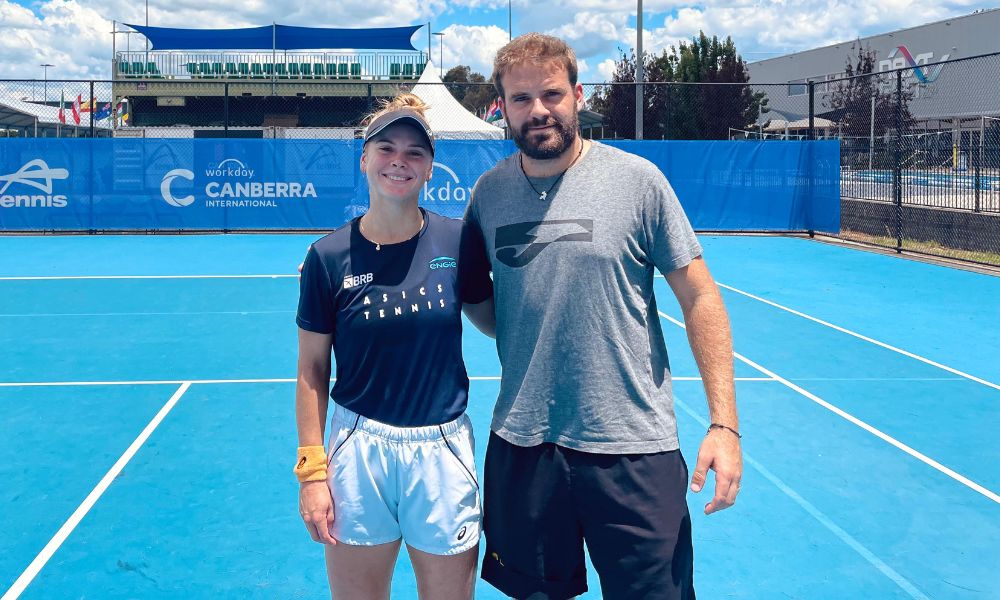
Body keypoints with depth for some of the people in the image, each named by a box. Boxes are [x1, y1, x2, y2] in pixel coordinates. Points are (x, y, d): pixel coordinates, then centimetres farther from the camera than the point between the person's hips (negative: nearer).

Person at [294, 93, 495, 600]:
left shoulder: (457, 242, -3)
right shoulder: (329, 257, -5)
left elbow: (495, 321, 8)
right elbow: (312, 370, 0)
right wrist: (311, 469, -2)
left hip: (443, 451, 1)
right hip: (358, 450, 0)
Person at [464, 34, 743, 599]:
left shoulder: (638, 179, -7)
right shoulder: (489, 190, 2)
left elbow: (700, 298, -6)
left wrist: (725, 422, -11)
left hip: (633, 447, -3)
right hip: (521, 445, 3)